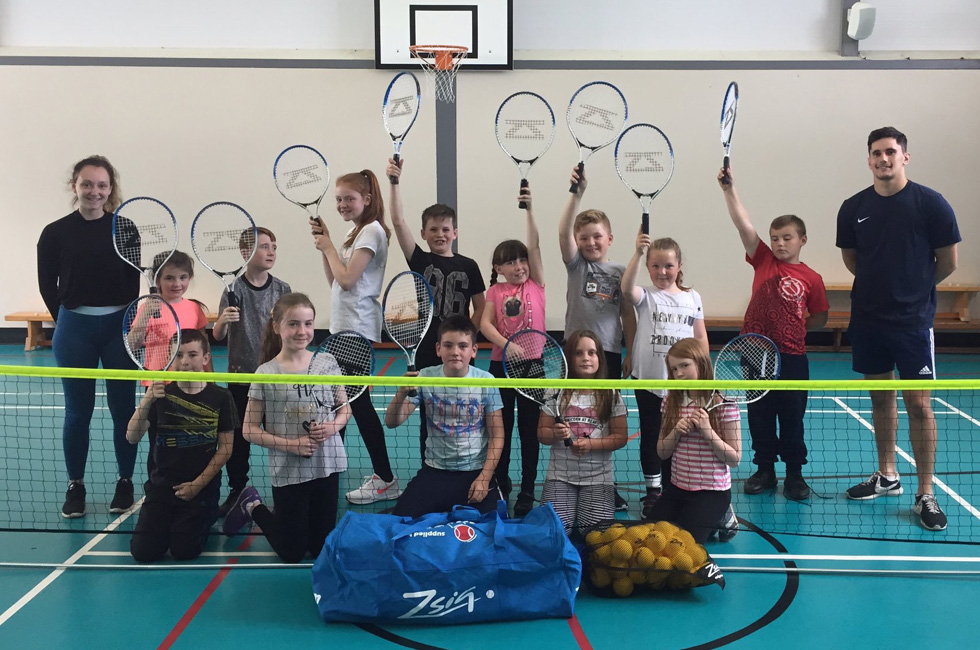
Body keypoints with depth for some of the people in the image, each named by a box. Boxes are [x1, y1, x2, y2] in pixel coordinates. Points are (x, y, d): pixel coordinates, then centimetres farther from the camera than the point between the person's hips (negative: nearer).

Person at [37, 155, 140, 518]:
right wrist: (70, 320, 8)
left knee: (123, 409, 6)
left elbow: (134, 282, 2)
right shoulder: (56, 233, -1)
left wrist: (123, 320, -1)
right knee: (77, 411, 6)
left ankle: (124, 483, 20)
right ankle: (75, 486, 19)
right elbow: (48, 286, 6)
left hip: (119, 328, 0)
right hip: (74, 330, 0)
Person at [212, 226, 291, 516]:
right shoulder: (234, 289, -6)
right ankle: (237, 492, 20)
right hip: (241, 375, -1)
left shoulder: (283, 290, 0)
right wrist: (222, 320, -28)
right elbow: (217, 336, -7)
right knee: (239, 438, 6)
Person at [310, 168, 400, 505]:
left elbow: (347, 279, -19)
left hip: (357, 329, -10)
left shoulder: (371, 231, -12)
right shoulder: (355, 232, 16)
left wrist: (329, 247, -7)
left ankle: (385, 480, -2)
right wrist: (324, 244, 6)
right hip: (344, 327, 10)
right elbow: (334, 281, 15)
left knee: (358, 401, -7)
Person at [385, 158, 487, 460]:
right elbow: (398, 222, -10)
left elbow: (481, 308, 7)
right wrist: (395, 182, -19)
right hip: (427, 355, 0)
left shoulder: (468, 266, 2)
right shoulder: (420, 261, 0)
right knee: (429, 420, 9)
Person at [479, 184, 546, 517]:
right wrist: (507, 345, -26)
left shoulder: (535, 284, 2)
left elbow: (534, 245, -9)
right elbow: (485, 324, -10)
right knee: (501, 427, 12)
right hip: (501, 364, 1)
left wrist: (529, 210, -17)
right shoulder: (495, 290, 2)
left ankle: (527, 492, 13)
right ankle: (500, 483, 28)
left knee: (529, 429, 5)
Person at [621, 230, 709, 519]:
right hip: (648, 380, -1)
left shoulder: (692, 298, 5)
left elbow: (700, 337, 10)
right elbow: (627, 288, -27)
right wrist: (638, 253, -35)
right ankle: (652, 491, 19)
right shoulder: (645, 297, -3)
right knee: (650, 437, 8)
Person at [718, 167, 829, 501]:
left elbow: (820, 319, 7)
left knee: (792, 418, 7)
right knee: (759, 416, 10)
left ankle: (794, 473, 20)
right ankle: (765, 470, 23)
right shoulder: (764, 261, 3)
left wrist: (792, 326, -3)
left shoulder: (811, 278, 0)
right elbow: (744, 225, -7)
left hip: (792, 356, -1)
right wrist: (729, 190, -15)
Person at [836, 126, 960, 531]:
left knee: (918, 404, -3)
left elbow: (947, 262, -1)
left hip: (913, 320, -4)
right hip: (867, 318, 4)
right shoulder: (853, 208, 3)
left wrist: (915, 287, 9)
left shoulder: (930, 203, -7)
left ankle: (925, 495, 5)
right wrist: (883, 285, 10)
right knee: (881, 397, 14)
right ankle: (887, 477, 29)